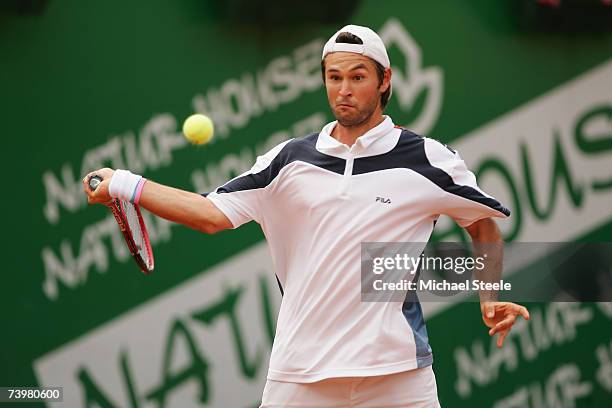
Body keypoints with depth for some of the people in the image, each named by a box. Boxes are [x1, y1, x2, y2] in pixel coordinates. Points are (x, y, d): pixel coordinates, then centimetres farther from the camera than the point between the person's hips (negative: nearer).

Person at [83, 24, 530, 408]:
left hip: (396, 369, -2)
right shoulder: (290, 160, 7)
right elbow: (213, 214, 4)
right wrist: (127, 184, -4)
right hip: (300, 369, 2)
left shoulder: (426, 159, 1)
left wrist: (492, 294, 2)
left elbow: (483, 224, 13)